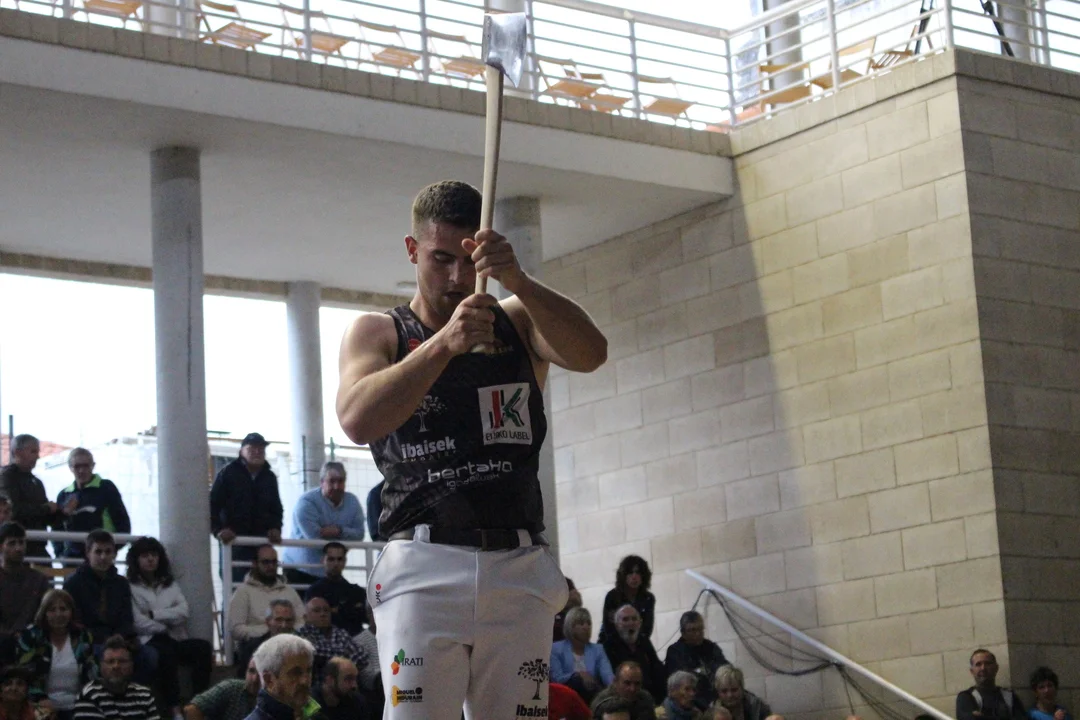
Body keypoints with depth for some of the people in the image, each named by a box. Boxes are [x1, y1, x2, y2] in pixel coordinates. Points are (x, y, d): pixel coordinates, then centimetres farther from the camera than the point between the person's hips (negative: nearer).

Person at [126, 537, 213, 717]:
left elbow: (183, 611, 5)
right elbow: (138, 622, -7)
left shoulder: (170, 584, 22)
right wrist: (167, 628, -4)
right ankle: (175, 710, -41)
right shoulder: (130, 587, 6)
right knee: (165, 652, -40)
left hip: (176, 640, 5)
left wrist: (154, 614, -5)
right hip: (149, 641, -5)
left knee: (203, 647, -27)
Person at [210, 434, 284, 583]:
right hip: (234, 540, -4)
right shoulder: (228, 473, 1)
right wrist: (219, 529, -16)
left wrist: (275, 528, 4)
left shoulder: (269, 477, 15)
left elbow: (276, 508, 24)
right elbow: (212, 505, -3)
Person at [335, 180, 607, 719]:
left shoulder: (518, 321, 16)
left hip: (519, 571, 3)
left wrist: (515, 279, -20)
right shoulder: (377, 332, 10)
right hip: (424, 569, -2)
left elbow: (590, 354, -5)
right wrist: (442, 344, -21)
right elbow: (357, 421, -10)